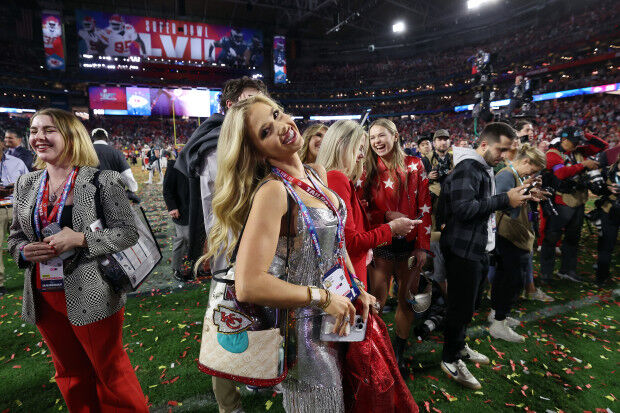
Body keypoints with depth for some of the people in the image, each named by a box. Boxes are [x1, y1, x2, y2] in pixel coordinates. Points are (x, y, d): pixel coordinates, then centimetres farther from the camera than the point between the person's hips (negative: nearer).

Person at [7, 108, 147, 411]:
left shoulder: (102, 180, -11)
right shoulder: (26, 184, 7)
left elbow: (128, 232, -12)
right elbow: (15, 237, 14)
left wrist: (80, 239, -23)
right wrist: (25, 250, -8)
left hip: (92, 295, -5)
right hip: (44, 297, 6)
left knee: (110, 369, 10)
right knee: (69, 374, 21)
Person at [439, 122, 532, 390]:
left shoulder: (485, 169, 16)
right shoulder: (467, 168, -16)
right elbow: (465, 208, -27)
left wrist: (515, 197, 6)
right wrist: (505, 200, -21)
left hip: (479, 249, 10)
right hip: (463, 250, -10)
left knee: (467, 304, 20)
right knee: (461, 306, 1)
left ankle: (459, 346, 38)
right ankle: (450, 360, 17)